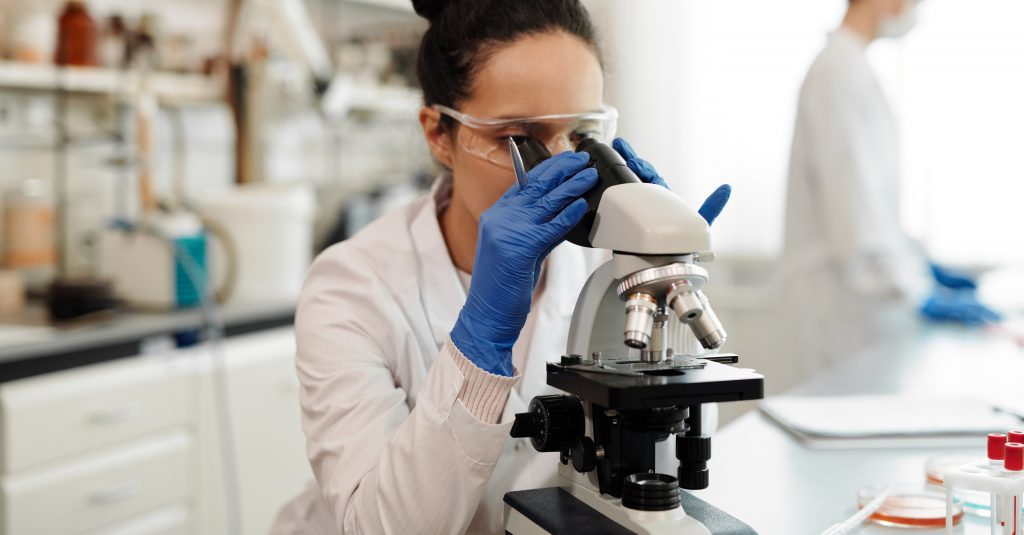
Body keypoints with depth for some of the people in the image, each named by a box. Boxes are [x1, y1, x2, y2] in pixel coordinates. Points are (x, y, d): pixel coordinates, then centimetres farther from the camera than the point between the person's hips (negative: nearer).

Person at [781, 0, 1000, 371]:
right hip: (849, 298, -9)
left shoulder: (848, 66, 15)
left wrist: (920, 266, 18)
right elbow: (854, 206, -22)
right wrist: (920, 296, -23)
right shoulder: (841, 72, -16)